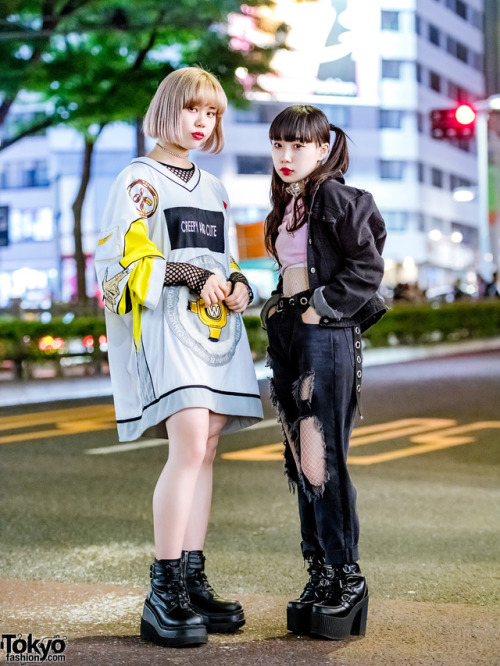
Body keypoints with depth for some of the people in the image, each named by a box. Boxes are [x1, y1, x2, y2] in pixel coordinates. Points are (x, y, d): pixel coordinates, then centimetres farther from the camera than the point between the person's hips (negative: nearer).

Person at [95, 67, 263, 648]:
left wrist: (237, 286, 5)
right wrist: (190, 276, -16)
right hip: (163, 324, -7)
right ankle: (164, 595, -16)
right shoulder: (138, 179, 1)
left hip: (215, 326, 7)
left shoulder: (213, 189, 22)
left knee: (204, 450, 2)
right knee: (189, 444, -19)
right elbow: (120, 261, -8)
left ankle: (193, 582, 6)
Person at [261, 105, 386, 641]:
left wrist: (321, 308, -14)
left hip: (327, 332, -9)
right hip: (286, 332, 9)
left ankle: (347, 576, -2)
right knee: (300, 460, 7)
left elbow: (368, 266, -11)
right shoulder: (285, 205, 19)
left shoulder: (336, 197, -6)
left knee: (321, 460, -11)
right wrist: (280, 314, 12)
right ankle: (320, 575, 14)